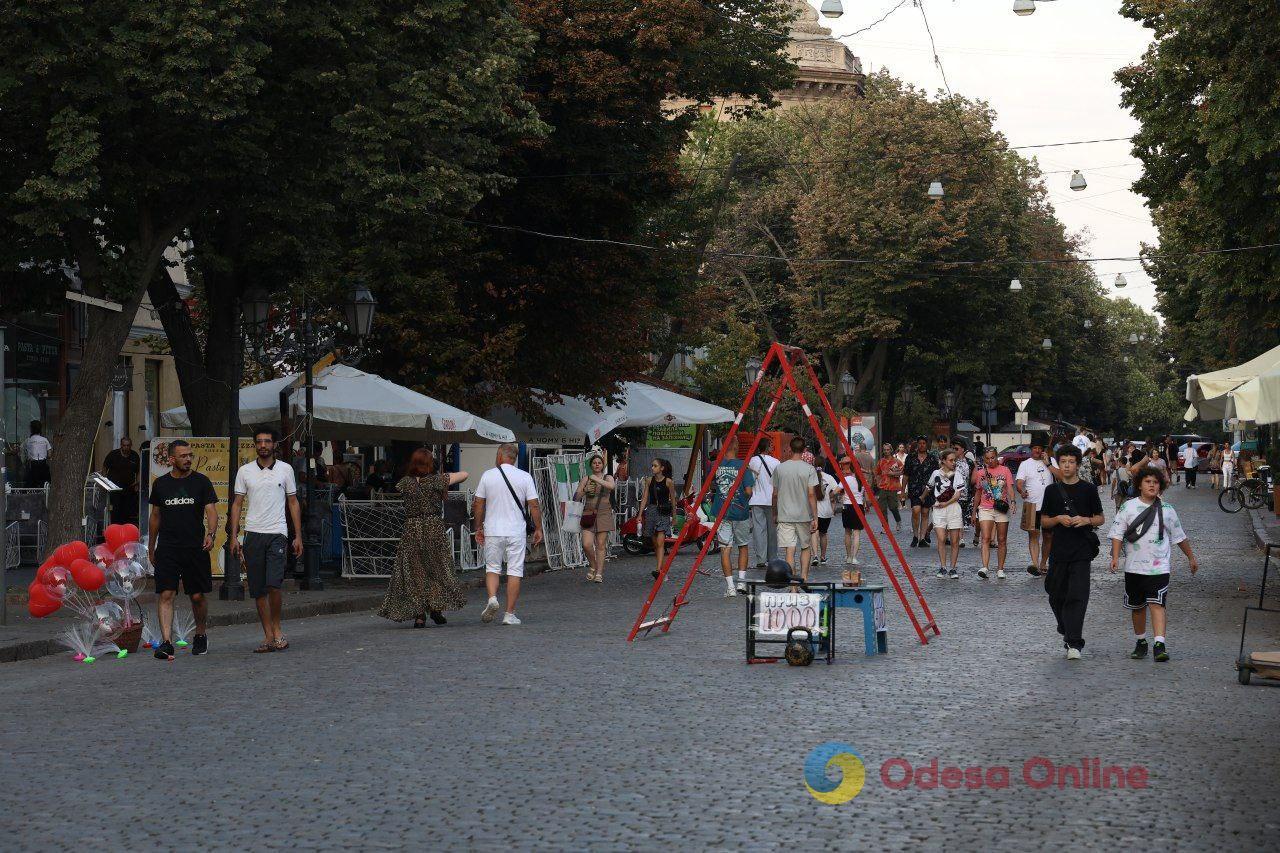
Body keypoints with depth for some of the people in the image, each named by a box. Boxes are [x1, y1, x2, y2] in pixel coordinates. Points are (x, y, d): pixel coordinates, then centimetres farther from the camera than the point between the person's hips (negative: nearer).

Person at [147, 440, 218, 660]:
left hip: (195, 547, -1)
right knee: (165, 594, -10)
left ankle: (201, 636, 27)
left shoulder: (201, 481, 2)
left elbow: (211, 510, -4)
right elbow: (155, 516, 17)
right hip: (167, 549, 1)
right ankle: (166, 642, -14)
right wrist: (151, 548, 19)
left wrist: (210, 533, -24)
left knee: (197, 596, 6)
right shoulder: (160, 483, 8)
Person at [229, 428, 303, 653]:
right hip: (253, 534, 2)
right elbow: (237, 504, 9)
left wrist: (298, 536, 5)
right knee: (258, 590, 3)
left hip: (277, 533, -2)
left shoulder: (285, 470, 6)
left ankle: (276, 629, 1)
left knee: (273, 584, -17)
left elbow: (293, 503, 10)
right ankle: (268, 636, 10)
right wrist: (234, 536, 2)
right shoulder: (245, 471, 8)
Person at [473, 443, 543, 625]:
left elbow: (478, 505, 3)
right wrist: (538, 529, 6)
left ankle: (492, 597, -11)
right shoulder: (525, 477, -1)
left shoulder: (487, 475, 1)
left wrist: (478, 528, 14)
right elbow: (534, 505, -3)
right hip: (517, 532, 0)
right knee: (515, 571, 3)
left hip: (492, 530, 1)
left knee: (492, 567, 14)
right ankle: (510, 614, 1)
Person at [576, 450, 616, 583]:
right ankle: (593, 566, 16)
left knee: (601, 545, -2)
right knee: (586, 544, -9)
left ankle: (599, 573, 4)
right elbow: (576, 496, 8)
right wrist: (585, 491, -11)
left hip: (603, 513, -1)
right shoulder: (586, 478, 11)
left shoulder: (607, 478, 6)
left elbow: (612, 486, -18)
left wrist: (598, 480, -25)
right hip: (588, 513, 1)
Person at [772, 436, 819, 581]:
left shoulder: (779, 468, 0)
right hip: (804, 515, 0)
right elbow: (811, 494, -8)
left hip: (785, 515, 0)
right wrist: (815, 517, -3)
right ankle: (804, 577, 13)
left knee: (790, 550, -3)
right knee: (805, 547, 18)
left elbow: (775, 494, 5)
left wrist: (775, 514, 18)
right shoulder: (809, 469, -5)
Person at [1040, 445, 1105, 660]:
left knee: (1077, 596, -11)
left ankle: (1074, 643, -15)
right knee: (1057, 596, 8)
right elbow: (1044, 521, 12)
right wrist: (1059, 519, -8)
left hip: (1081, 551, -3)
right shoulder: (1052, 490, 9)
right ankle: (1067, 630, 32)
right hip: (1058, 550, 3)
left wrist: (1085, 520, -11)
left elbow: (1100, 518, 9)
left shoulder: (1088, 489, 4)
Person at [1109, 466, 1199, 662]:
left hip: (1159, 567, -1)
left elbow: (1179, 536, 16)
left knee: (1157, 605, -14)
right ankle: (1140, 642, 27)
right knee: (1137, 607, 12)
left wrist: (1191, 557, 21)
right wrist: (1115, 557, -13)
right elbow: (1117, 534, -1)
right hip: (1134, 567, 1)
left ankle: (1160, 645, -22)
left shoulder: (1167, 510, 5)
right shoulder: (1128, 507, 2)